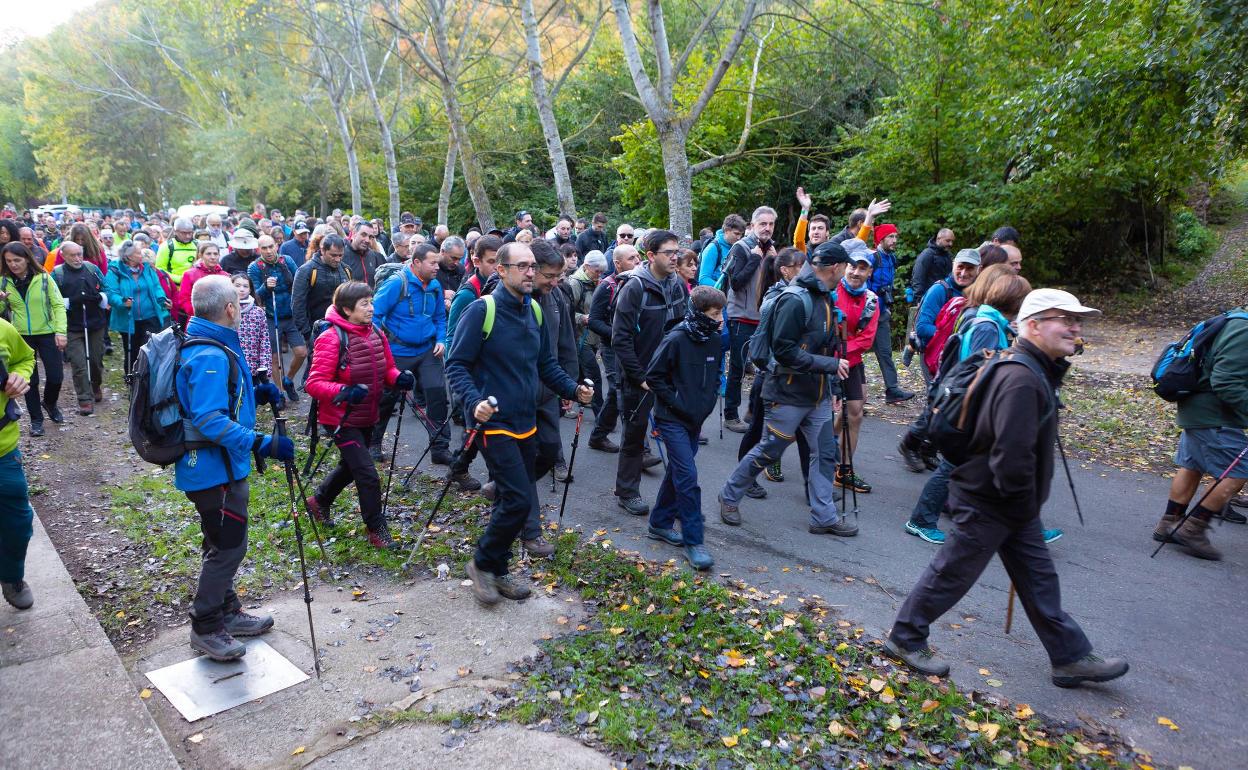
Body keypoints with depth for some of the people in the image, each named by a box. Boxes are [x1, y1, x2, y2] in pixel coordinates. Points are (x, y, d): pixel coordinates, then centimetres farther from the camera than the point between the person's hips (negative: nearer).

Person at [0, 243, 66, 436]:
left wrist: (60, 331, -16)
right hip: (20, 336, 1)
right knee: (29, 379, 6)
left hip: (47, 333, -1)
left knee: (56, 375, 1)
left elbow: (58, 305, -7)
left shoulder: (43, 278, -7)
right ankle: (36, 419, 19)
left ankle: (50, 403, 32)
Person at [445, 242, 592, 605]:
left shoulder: (534, 310, 9)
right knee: (519, 501, -14)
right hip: (495, 424, -7)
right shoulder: (482, 310, -13)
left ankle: (496, 572, 30)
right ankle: (482, 564, 10)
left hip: (526, 423, 8)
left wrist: (573, 389, 1)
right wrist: (473, 401, -28)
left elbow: (546, 364, 17)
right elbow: (456, 365, -12)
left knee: (516, 502, 14)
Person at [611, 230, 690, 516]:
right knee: (635, 433, 7)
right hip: (640, 377, -5)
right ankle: (626, 492, 22)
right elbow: (620, 338, -16)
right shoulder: (635, 287, -15)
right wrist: (640, 377, -17)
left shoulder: (678, 284, 3)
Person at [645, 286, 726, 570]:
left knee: (677, 472, 16)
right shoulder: (676, 340, -17)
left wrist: (710, 400, 5)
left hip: (696, 419, 7)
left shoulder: (715, 342, 3)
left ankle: (660, 523, 32)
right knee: (688, 477, -10)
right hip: (672, 419, -7)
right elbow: (653, 376, -12)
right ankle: (693, 542, -3)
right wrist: (678, 404, -15)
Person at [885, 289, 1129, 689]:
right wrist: (1025, 503, -17)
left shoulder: (1037, 371, 8)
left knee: (1039, 578, 17)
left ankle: (1071, 657, 29)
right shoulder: (1021, 379, -26)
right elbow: (1012, 456, -32)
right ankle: (905, 638, 23)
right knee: (952, 574, 5)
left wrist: (1027, 504, 16)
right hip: (986, 504, -10)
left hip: (1014, 506, 10)